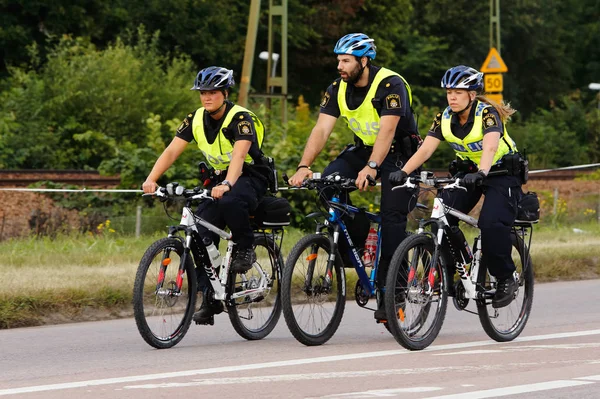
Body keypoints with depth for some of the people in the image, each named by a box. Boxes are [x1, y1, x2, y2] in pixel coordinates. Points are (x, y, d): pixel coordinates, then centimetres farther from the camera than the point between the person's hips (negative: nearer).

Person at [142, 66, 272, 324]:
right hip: (220, 179, 6)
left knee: (230, 202, -40)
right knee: (200, 234, -14)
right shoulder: (196, 119, -1)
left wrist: (226, 185, -52)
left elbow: (238, 155, -34)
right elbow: (172, 151, -9)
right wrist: (151, 179, -26)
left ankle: (245, 248, -12)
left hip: (250, 178, -6)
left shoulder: (240, 118, -19)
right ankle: (210, 297, -7)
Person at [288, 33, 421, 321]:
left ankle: (388, 291, -12)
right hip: (363, 148, 6)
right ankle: (349, 247, -4)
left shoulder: (390, 85, -24)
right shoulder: (338, 89, -6)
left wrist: (371, 167, -48)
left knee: (393, 216, -17)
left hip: (398, 152, -6)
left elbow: (387, 130, -34)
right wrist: (304, 166, -28)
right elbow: (322, 129, -13)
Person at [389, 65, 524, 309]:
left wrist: (481, 174, -60)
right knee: (442, 218, -16)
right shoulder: (445, 118, -8)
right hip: (468, 171, 6)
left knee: (492, 224, -27)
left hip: (501, 172, -6)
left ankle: (506, 279, -9)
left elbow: (490, 146, -41)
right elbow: (425, 149, -17)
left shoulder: (487, 113, -24)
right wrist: (403, 172, -35)